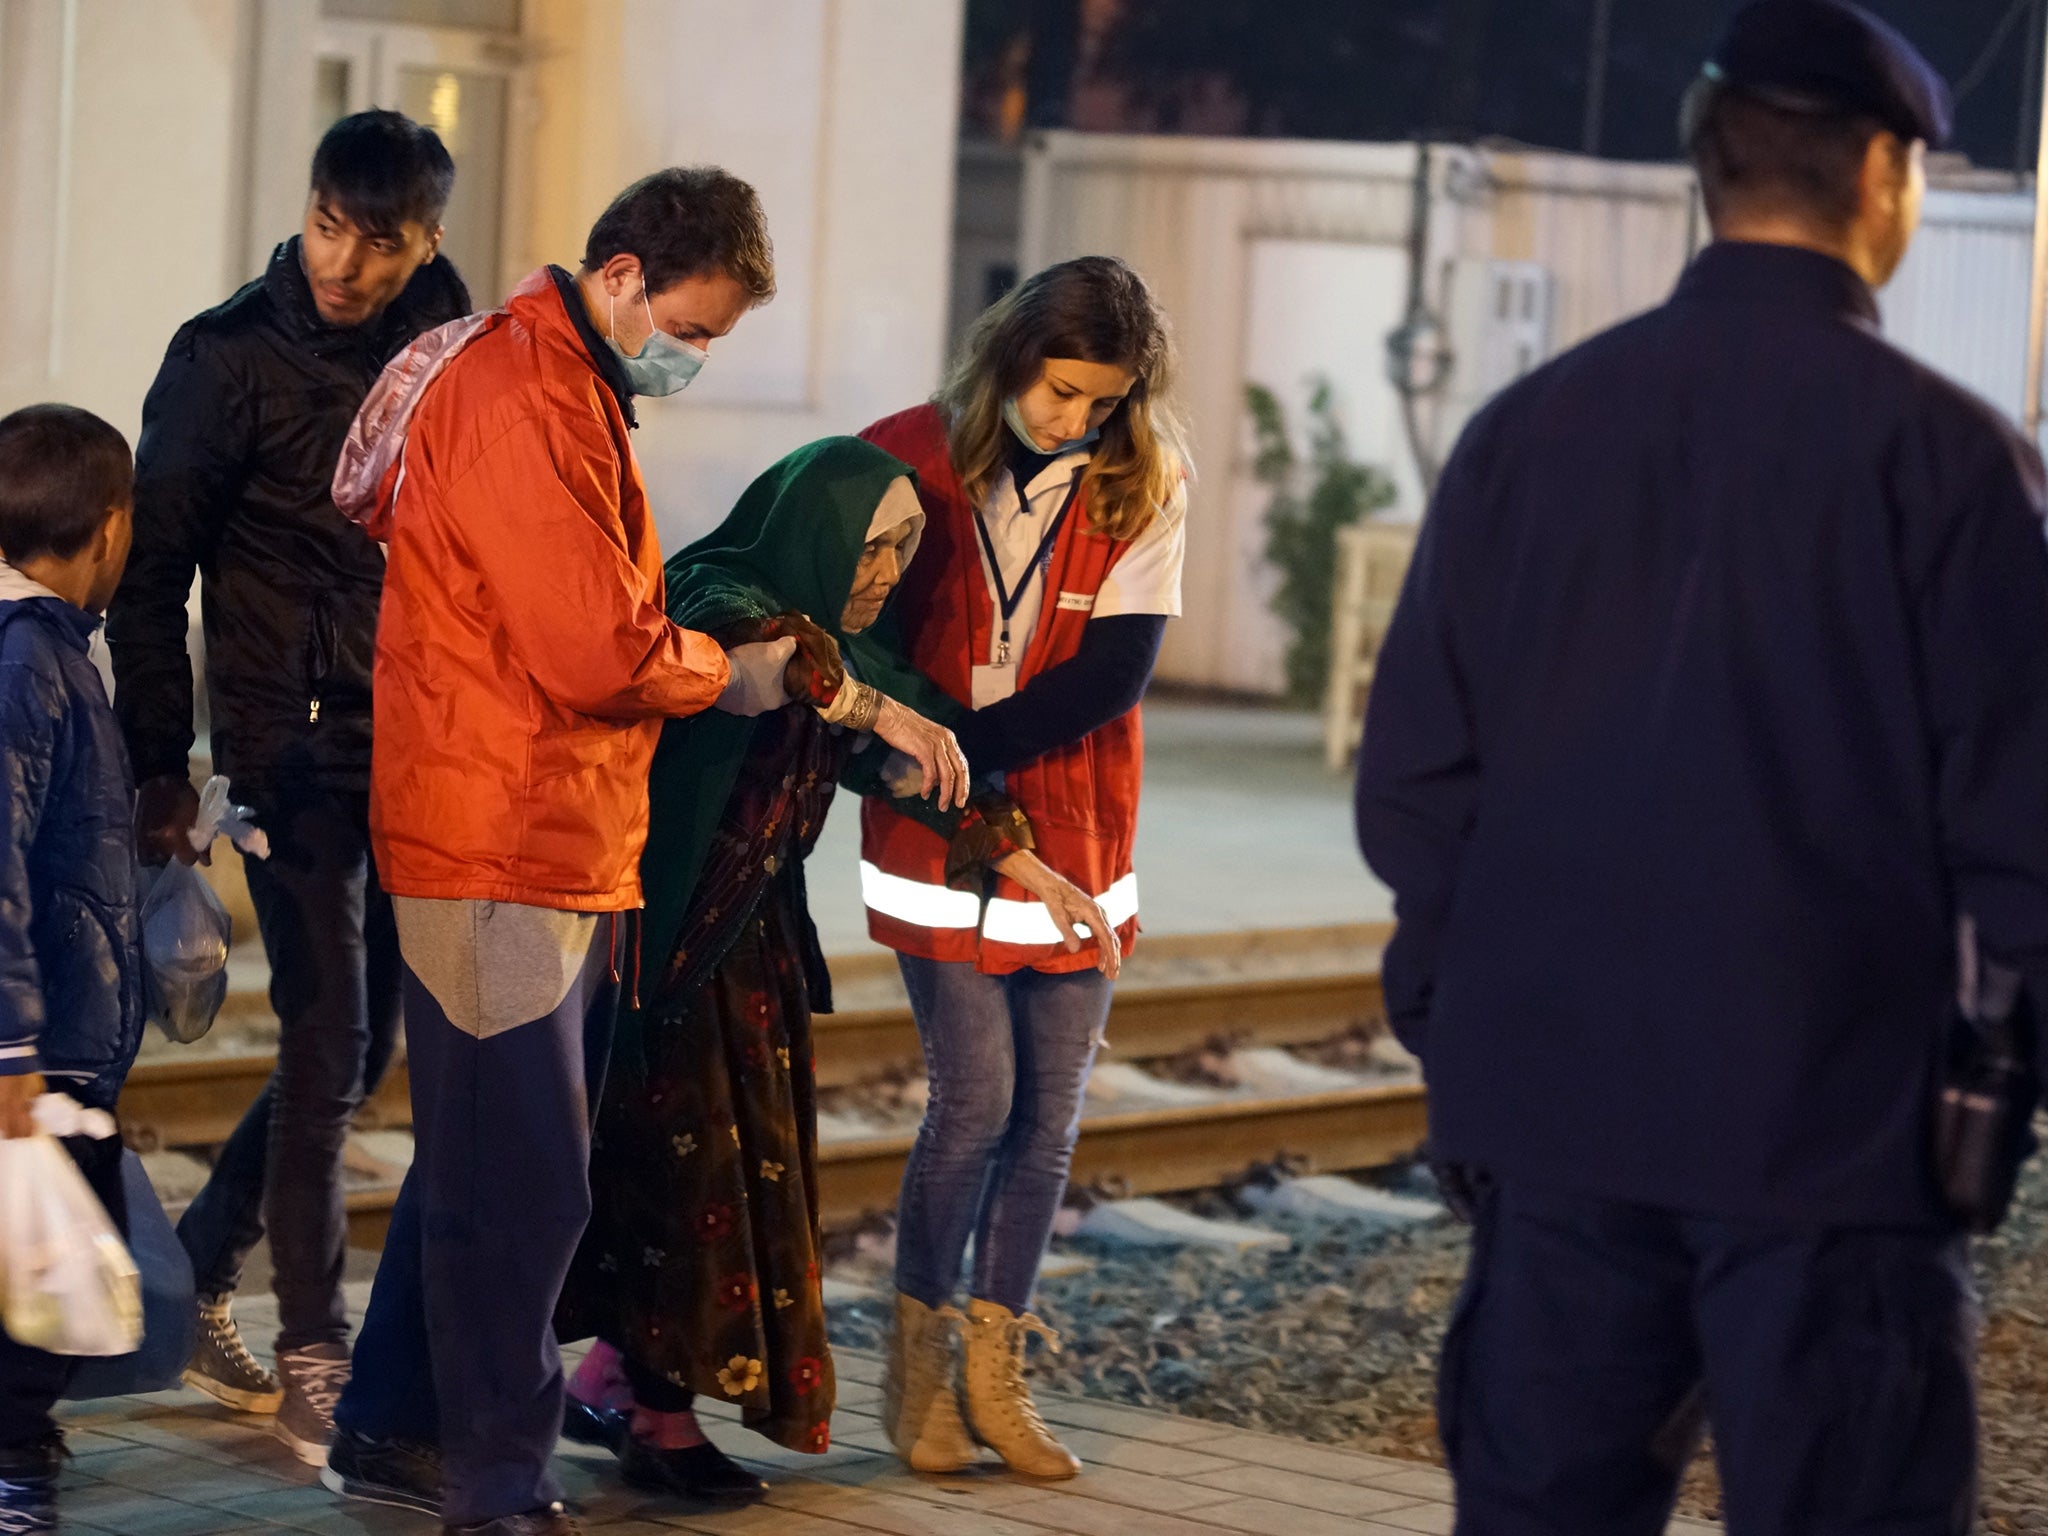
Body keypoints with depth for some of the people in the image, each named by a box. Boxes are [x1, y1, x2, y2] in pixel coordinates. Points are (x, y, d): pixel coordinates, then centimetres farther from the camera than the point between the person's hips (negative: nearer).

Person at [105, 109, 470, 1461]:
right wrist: (162, 767, -10)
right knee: (329, 1044, -8)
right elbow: (153, 574, -5)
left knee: (364, 1045, 10)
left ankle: (198, 1270, 27)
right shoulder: (231, 357, -6)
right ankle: (315, 1362, 0)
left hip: (420, 752, 5)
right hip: (295, 746, -5)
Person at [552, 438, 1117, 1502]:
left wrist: (1034, 872, 13)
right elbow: (742, 636, -45)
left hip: (750, 940, 8)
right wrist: (880, 711, -52)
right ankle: (658, 1419, 4)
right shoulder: (721, 591, -20)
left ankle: (606, 1381, 20)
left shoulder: (846, 645, 5)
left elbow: (926, 766, 15)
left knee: (745, 1160, 9)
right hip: (660, 929, -8)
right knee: (682, 1151, -6)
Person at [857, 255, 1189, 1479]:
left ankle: (997, 1373, 18)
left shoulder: (1145, 484, -7)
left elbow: (1115, 671, -12)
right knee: (978, 1097, -6)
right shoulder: (912, 456, -8)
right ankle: (918, 1362, 12)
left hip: (1074, 834, 2)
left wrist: (959, 746, -19)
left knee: (1051, 1113, 5)